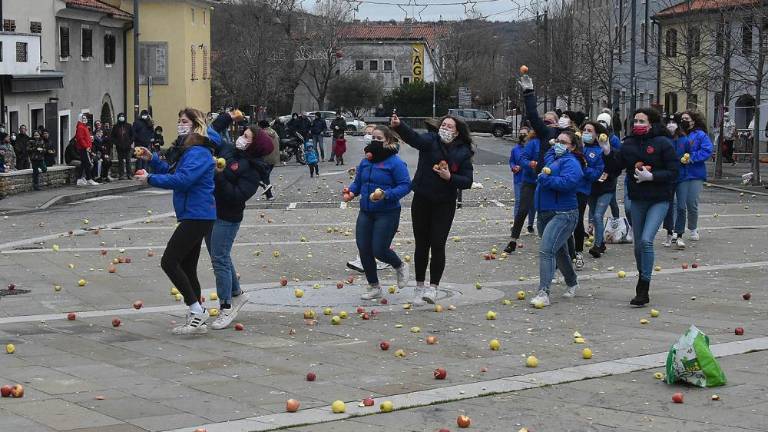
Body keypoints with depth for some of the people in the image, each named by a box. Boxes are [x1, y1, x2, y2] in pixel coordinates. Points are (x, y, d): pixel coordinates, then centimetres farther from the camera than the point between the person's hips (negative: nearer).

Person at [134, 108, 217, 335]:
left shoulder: (199, 152, -15)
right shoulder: (188, 150, 19)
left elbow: (182, 179, -26)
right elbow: (172, 172, 25)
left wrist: (150, 179, -18)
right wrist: (152, 159, 11)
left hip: (196, 217, -11)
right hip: (194, 216, 11)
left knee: (169, 262, -12)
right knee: (187, 268, 11)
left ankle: (197, 310, -8)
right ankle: (198, 319, 14)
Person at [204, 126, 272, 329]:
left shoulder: (252, 170, -17)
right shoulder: (227, 149, 5)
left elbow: (237, 196, -26)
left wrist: (219, 176, -28)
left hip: (227, 218, -8)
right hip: (210, 213, 8)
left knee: (220, 259, -8)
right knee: (220, 257, 20)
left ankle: (226, 308, -1)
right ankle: (235, 293, 37)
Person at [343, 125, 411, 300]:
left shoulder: (395, 162, -12)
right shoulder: (366, 161, 8)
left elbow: (405, 185, -15)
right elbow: (358, 182, 17)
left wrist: (386, 194, -28)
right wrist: (351, 192, -4)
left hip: (387, 214, -7)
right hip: (366, 212, 7)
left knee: (379, 250, -9)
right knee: (364, 249, 4)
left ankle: (400, 266, 25)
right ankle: (374, 287, 19)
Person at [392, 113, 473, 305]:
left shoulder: (463, 153, -1)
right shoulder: (430, 141, -4)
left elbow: (467, 181, -2)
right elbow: (413, 137, -26)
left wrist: (450, 177, -20)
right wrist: (398, 126, -46)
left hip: (445, 204, -1)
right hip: (422, 201, 1)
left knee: (438, 245, -6)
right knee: (421, 244, 8)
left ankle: (433, 287, 4)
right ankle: (419, 286, 21)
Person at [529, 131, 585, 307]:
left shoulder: (570, 162, -11)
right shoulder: (554, 159, 15)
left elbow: (568, 182, -27)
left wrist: (545, 179, -20)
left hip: (563, 215, -10)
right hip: (544, 214, 10)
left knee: (546, 250, -22)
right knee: (559, 251, 22)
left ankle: (543, 292, -26)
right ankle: (572, 283, 42)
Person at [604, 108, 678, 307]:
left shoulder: (663, 143, -9)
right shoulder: (629, 144, 5)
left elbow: (673, 172, -11)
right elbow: (616, 167, 2)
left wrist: (651, 176, -22)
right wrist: (608, 153, -14)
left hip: (658, 200, -6)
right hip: (637, 200, 6)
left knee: (646, 240, -19)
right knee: (638, 245, 12)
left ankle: (643, 289, -14)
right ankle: (643, 287, 30)